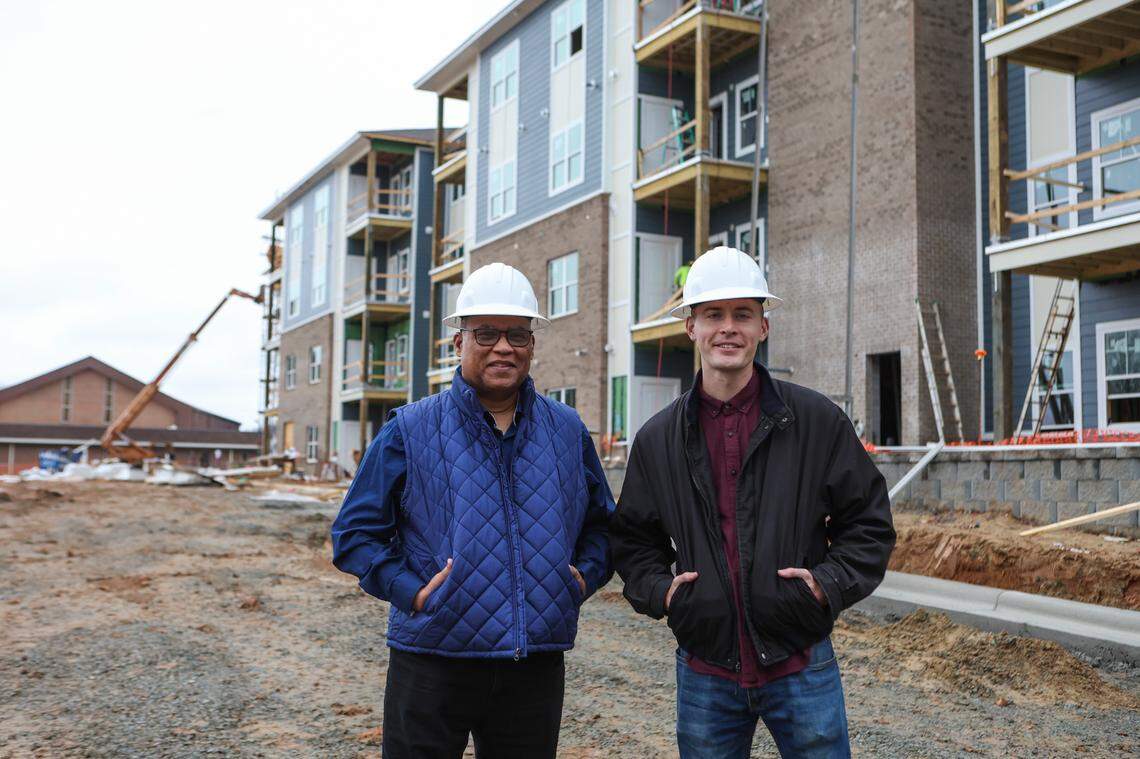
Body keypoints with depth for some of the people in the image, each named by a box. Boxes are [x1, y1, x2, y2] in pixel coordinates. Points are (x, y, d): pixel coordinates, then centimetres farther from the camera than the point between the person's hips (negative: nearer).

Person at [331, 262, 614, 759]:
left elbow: (601, 523, 19)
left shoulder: (567, 432, 7)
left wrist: (586, 575, 1)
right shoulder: (410, 431, -3)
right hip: (432, 665, -3)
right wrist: (410, 590, -13)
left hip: (537, 666, 3)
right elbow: (356, 532, 0)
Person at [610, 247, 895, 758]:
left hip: (802, 668, -1)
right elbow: (633, 539, 13)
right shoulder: (658, 439, 3)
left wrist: (830, 583, -10)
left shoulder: (817, 421, -2)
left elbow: (869, 523, 4)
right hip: (704, 673, 2)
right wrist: (659, 590, -4)